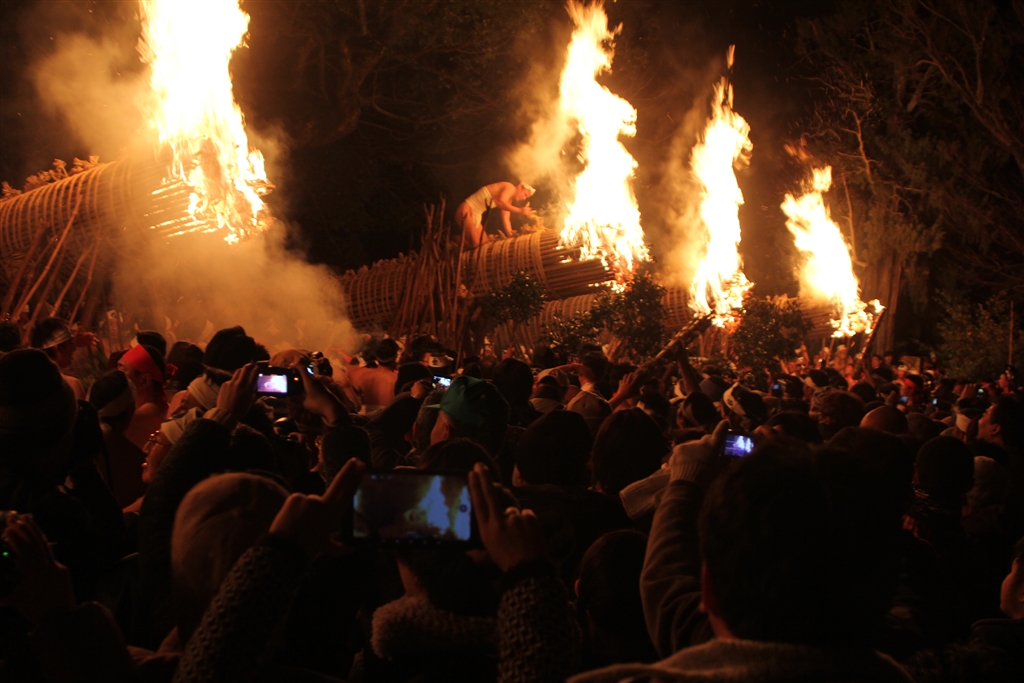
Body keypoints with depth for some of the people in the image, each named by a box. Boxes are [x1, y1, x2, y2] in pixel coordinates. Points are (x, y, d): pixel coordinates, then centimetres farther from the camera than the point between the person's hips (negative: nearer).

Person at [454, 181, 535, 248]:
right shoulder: (510, 188, -13)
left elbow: (506, 219, 12)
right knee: (475, 243, -21)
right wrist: (520, 211, -29)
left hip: (475, 215, 10)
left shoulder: (509, 199, 16)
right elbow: (500, 202, -31)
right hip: (465, 210, -10)